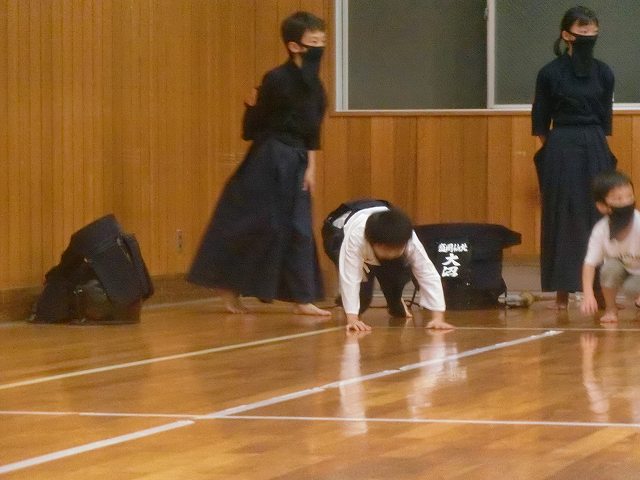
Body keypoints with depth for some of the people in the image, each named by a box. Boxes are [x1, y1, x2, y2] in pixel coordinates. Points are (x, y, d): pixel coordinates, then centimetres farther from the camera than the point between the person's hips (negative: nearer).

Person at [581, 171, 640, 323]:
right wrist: (588, 294, -40)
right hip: (622, 271, 2)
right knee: (610, 266, -30)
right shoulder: (600, 230, -25)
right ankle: (610, 309, -8)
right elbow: (589, 263, -24)